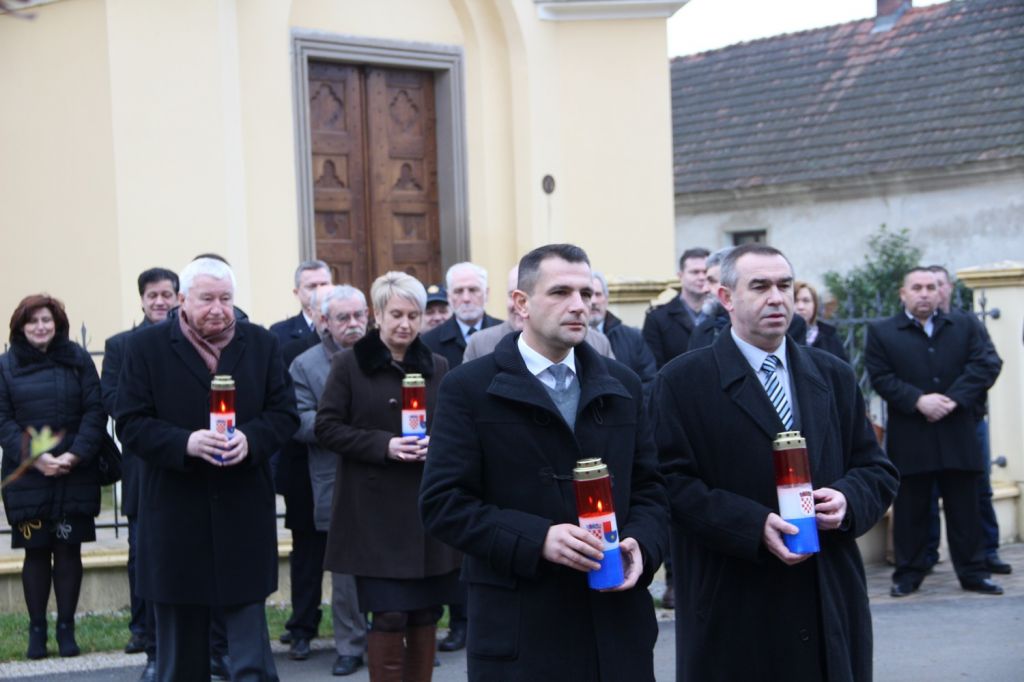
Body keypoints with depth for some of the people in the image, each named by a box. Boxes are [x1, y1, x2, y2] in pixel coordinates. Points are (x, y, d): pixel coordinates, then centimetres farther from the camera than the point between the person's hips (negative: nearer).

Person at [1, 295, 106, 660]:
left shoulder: (78, 359, 5)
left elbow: (95, 412, 0)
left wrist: (75, 455, -13)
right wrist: (34, 457, -13)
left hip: (75, 475, 0)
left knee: (68, 549, 3)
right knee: (36, 551, 3)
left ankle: (66, 629, 11)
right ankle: (37, 630, 10)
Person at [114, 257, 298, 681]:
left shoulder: (261, 344, 5)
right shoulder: (147, 347, -2)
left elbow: (284, 414, 5)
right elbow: (130, 424, -5)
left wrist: (251, 439, -17)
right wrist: (185, 443, -22)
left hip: (243, 515, 1)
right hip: (175, 517, -1)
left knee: (250, 643, 1)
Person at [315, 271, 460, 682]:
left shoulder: (438, 367, 9)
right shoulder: (350, 365, -1)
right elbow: (327, 427, -5)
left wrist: (436, 444, -9)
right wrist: (384, 445, -16)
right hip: (376, 510, -4)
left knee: (426, 613, 8)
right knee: (389, 615, -6)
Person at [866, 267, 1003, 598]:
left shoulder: (964, 327, 10)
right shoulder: (881, 332, 4)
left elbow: (984, 366, -1)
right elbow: (881, 378, -5)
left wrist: (953, 399, -14)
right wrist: (918, 400, -17)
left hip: (957, 435, 2)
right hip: (909, 439, -1)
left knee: (964, 508, 6)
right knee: (909, 509, 5)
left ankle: (973, 571, 14)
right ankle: (908, 573, 14)